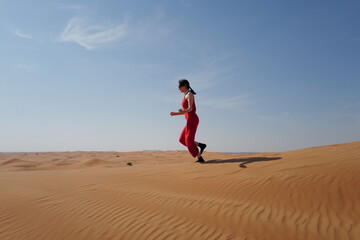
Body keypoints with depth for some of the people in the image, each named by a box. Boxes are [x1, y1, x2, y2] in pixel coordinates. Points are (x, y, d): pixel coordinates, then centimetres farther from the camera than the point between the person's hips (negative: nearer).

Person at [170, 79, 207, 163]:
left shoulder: (189, 94, -9)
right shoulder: (187, 96, 21)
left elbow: (190, 109, -21)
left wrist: (182, 111, -41)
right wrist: (176, 113, 23)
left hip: (192, 120, -10)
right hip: (191, 120, 10)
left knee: (189, 141, -7)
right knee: (182, 140, 10)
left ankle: (200, 158, -3)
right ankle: (201, 145, 9)